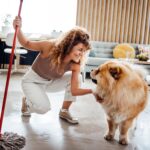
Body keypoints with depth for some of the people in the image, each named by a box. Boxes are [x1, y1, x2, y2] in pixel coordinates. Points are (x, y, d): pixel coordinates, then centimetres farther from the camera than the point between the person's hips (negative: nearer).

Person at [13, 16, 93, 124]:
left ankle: (64, 111, 1)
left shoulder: (75, 65, -22)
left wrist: (92, 90, -41)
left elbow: (74, 90, -25)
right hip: (32, 81, -4)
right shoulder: (49, 47, -32)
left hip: (50, 82, 4)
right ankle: (27, 102, 10)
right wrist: (18, 29, -33)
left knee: (76, 78, -18)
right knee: (44, 107, -28)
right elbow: (27, 44, -16)